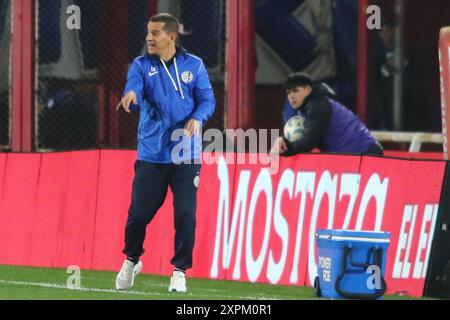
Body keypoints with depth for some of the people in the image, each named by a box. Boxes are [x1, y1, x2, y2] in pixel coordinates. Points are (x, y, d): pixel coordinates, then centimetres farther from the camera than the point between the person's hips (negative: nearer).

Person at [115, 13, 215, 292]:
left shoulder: (194, 65, 5)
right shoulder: (141, 66, 3)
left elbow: (208, 100, 5)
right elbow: (133, 95, -15)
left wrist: (198, 118, -16)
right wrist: (131, 98, -39)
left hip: (185, 156, 0)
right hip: (151, 154, 0)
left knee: (185, 214, -7)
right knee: (139, 213, 2)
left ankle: (180, 271, 7)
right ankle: (132, 260, 29)